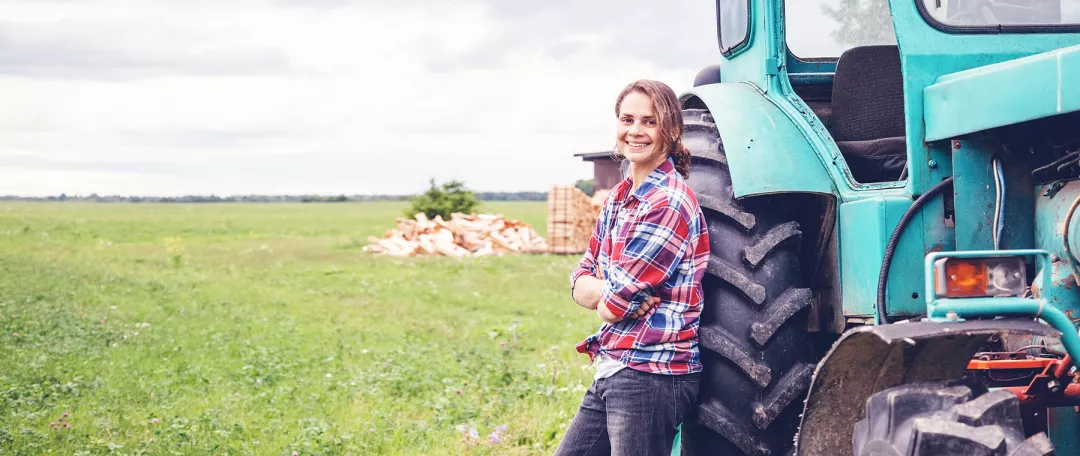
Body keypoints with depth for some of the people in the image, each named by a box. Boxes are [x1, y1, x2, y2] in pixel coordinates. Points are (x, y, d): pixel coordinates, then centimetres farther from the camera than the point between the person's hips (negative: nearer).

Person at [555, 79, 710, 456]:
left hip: (652, 376, -9)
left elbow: (613, 308, -19)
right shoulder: (619, 197, 11)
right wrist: (609, 293, -10)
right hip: (611, 372, 9)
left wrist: (609, 299, 1)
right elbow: (579, 282, 8)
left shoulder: (670, 204, -16)